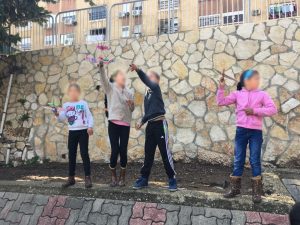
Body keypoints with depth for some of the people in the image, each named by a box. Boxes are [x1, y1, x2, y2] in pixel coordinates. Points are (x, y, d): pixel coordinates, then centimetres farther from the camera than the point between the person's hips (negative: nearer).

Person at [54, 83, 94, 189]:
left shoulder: (83, 103, 2)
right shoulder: (66, 105, 8)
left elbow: (89, 116, 0)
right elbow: (62, 119, 3)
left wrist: (90, 126, -14)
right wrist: (57, 114, -18)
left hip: (83, 131, -3)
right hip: (72, 132, 3)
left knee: (84, 153, -5)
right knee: (71, 155, 8)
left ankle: (88, 177, -2)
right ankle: (71, 178, 17)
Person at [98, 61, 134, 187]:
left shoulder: (128, 92, 15)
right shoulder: (110, 88, 6)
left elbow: (132, 110, 18)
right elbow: (103, 79, -14)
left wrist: (132, 105, -6)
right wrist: (101, 67, -32)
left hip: (125, 124, 3)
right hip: (113, 123, -3)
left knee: (123, 151, 2)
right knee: (115, 150, -4)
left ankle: (122, 177, 17)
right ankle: (114, 177, 13)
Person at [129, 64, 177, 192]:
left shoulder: (156, 88, -4)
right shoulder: (147, 94, 16)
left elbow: (147, 81, -25)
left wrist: (137, 70, -36)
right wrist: (142, 122, 19)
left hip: (160, 124, -7)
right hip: (150, 125, 7)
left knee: (165, 153, -3)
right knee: (148, 153, 11)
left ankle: (172, 180, 7)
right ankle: (144, 179, 18)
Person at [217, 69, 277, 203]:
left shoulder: (262, 94, 2)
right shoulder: (237, 94, 4)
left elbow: (273, 109, -7)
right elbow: (221, 102, 2)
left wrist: (255, 111, -15)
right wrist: (221, 88, -7)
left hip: (256, 132, -1)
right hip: (241, 130, 1)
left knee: (255, 160, 3)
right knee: (238, 160, 7)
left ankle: (257, 192, 13)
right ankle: (235, 188, 19)